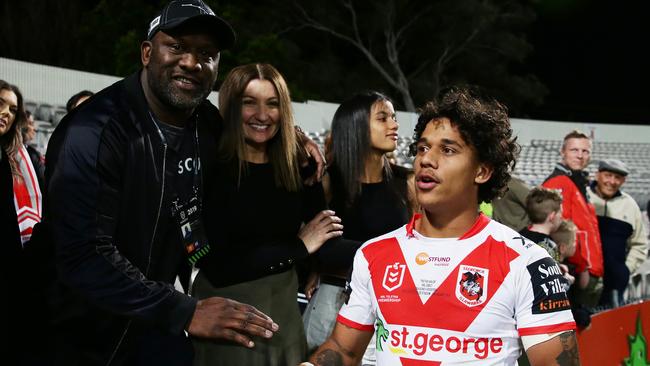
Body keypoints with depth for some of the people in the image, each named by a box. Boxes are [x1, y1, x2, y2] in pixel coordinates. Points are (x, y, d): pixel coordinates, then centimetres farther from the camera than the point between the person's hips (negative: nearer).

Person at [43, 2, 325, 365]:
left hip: (151, 321, 6)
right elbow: (85, 256, -30)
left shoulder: (209, 124, -2)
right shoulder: (96, 131, -23)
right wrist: (186, 313, -32)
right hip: (80, 334, -6)